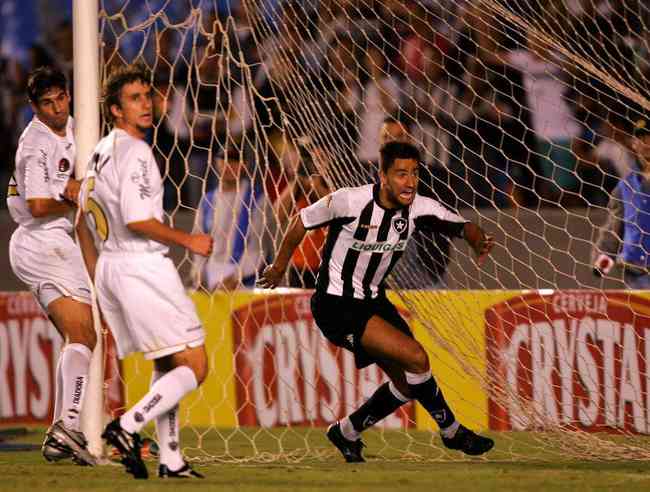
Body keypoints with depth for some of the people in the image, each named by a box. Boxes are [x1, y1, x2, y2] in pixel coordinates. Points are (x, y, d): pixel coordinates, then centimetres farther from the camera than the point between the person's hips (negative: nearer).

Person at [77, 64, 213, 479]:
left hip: (110, 268, 10)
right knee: (194, 366, -6)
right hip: (142, 268, -10)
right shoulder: (134, 152, -14)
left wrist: (100, 282, 27)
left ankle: (171, 459, 13)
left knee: (167, 367, 17)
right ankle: (128, 426, -18)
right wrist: (188, 241, -10)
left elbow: (84, 220, 21)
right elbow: (137, 220, -23)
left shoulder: (100, 152, 15)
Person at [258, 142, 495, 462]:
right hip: (336, 305, -7)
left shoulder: (418, 207, -9)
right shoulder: (349, 201, -22)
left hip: (373, 301, 7)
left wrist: (478, 241, -24)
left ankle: (346, 433, 29)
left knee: (407, 382, 8)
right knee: (415, 357, -19)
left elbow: (461, 226, 1)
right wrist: (280, 265, 7)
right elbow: (303, 220, -6)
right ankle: (451, 431, 0)